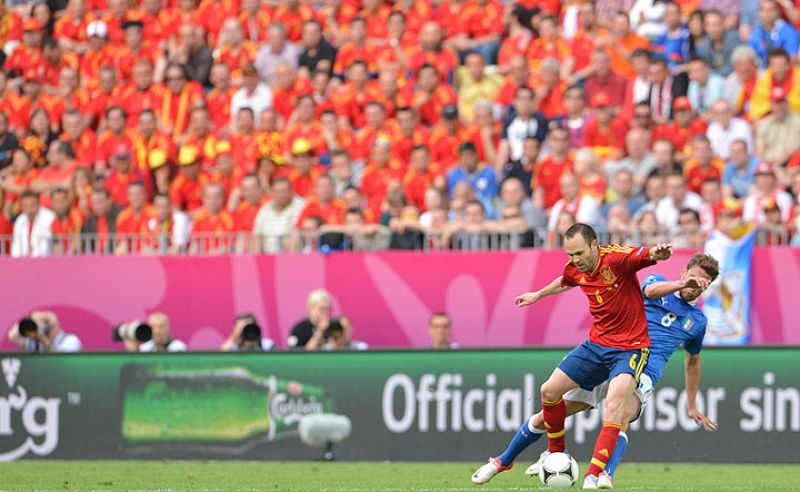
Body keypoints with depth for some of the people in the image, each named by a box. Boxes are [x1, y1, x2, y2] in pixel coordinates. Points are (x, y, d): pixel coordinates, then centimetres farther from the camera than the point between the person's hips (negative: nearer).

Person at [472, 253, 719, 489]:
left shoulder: (697, 320, 15)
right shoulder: (658, 281, 8)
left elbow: (693, 361, 31)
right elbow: (650, 290, -19)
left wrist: (692, 406, 33)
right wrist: (681, 284, -38)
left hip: (642, 374, 0)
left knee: (620, 418, -36)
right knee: (546, 417, 3)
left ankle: (605, 474, -50)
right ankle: (503, 461, 23)